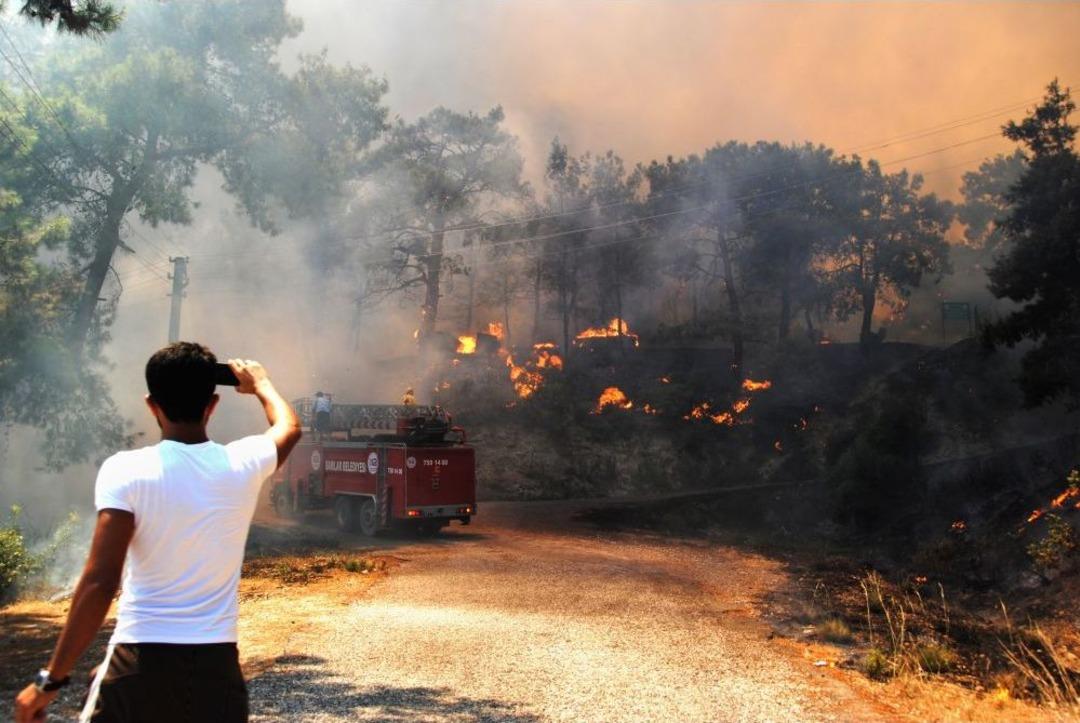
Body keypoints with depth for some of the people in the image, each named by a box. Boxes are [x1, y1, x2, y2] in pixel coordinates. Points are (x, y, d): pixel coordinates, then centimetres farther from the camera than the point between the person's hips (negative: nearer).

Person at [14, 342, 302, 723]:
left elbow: (99, 583, -15)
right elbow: (289, 426, 24)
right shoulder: (243, 464, 0)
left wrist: (51, 679, -10)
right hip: (216, 665, 3)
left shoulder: (125, 471, -10)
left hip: (139, 663, -2)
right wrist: (260, 383, 43)